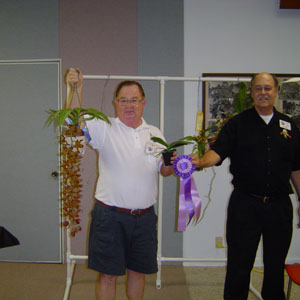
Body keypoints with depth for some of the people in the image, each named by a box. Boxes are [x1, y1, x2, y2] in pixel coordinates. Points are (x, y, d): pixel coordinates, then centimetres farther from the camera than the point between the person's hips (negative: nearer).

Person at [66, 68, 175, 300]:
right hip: (110, 215, -3)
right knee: (108, 273, 7)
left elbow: (163, 171, 14)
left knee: (138, 270, 17)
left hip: (144, 217, 4)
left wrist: (171, 164, -9)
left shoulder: (155, 133, 9)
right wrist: (76, 89, -29)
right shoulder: (104, 129, -3)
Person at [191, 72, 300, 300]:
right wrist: (200, 161, -33)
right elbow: (218, 152, -13)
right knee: (239, 264, 5)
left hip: (280, 205, 3)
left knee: (276, 264, 15)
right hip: (245, 204, -3)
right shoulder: (238, 124, 1)